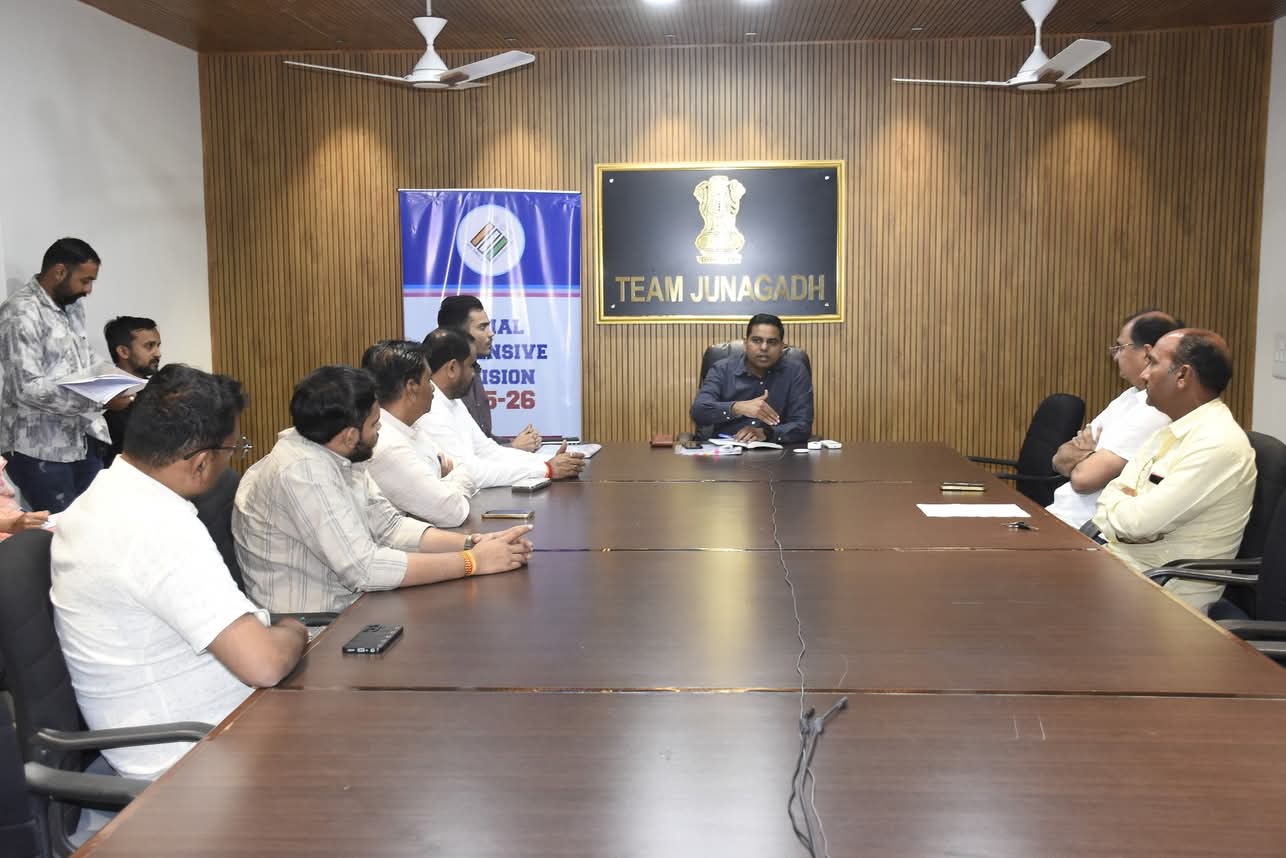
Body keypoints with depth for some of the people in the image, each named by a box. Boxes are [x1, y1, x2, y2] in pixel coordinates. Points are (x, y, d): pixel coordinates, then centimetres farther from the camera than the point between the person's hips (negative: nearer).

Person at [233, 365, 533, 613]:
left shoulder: (335, 458, 3)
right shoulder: (302, 472, -23)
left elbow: (389, 526, 6)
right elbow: (364, 568, -27)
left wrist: (471, 543, -8)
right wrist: (473, 562, -21)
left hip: (345, 610, 8)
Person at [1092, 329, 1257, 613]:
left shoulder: (1219, 443, -18)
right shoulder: (1172, 431, 11)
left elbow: (1138, 520, -22)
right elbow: (1113, 492, 11)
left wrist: (1114, 501, -1)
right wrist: (1127, 504, -11)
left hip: (1164, 587, -8)